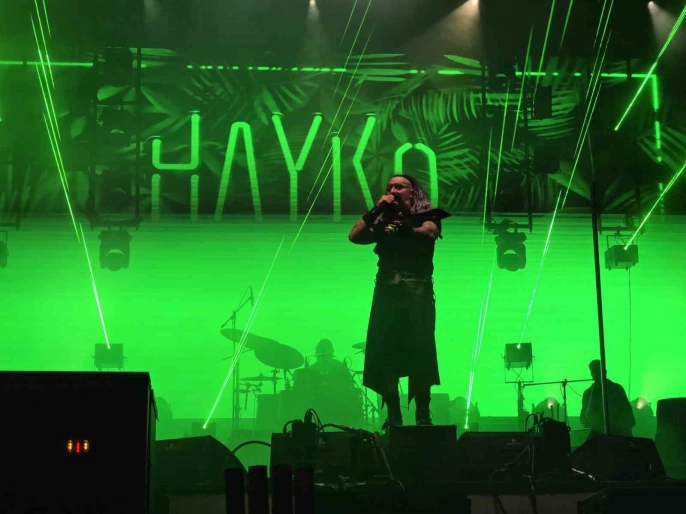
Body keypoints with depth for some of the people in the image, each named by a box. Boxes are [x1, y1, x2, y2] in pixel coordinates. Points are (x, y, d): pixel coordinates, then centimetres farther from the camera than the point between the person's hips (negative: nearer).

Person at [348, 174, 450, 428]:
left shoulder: (427, 217, 8)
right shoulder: (382, 223, 17)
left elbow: (430, 232, -14)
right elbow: (354, 236, 2)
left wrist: (402, 223, -11)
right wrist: (377, 210, 0)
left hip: (417, 294, -3)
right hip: (386, 294, 3)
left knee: (419, 355, -9)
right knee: (385, 355, -4)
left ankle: (423, 415, -7)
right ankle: (393, 415, -1)